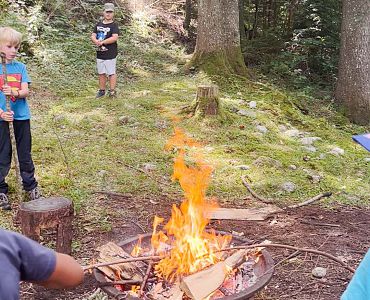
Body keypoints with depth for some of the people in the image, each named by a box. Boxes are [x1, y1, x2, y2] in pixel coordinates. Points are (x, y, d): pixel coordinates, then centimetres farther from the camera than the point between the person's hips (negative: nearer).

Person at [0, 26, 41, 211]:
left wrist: (15, 93, -25)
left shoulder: (21, 67, 4)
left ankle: (30, 186, 26)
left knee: (25, 153, 12)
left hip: (21, 115, 2)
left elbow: (25, 91, -3)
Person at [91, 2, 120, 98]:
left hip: (110, 54, -6)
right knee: (101, 73, 13)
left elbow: (115, 38, -20)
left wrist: (102, 42, -18)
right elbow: (93, 36, 8)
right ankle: (102, 90, 23)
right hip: (99, 54, 6)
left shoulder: (114, 25, -6)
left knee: (111, 73, 1)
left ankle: (112, 91, 8)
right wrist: (96, 41, -14)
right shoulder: (99, 24, 12)